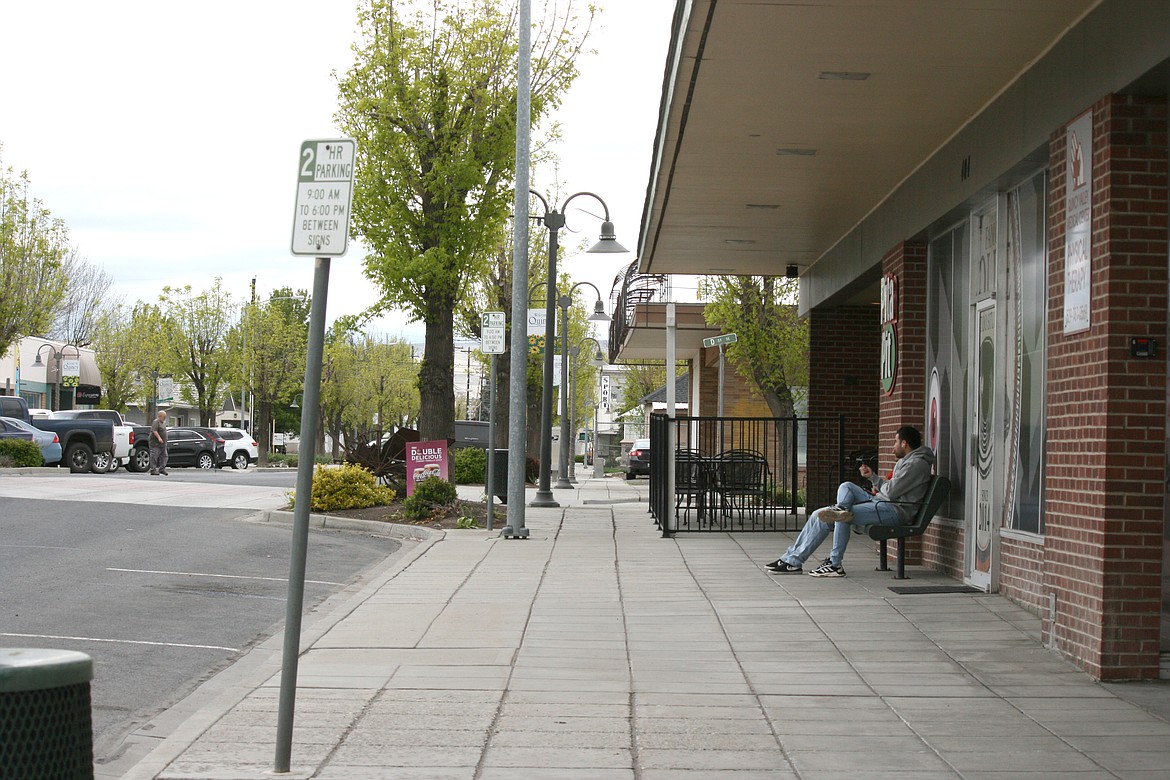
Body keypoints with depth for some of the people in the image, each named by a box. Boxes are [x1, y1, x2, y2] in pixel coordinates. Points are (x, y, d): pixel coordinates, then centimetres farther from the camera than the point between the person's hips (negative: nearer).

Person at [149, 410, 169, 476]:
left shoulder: (163, 422, 19)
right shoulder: (156, 422, -11)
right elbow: (154, 431, -23)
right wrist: (159, 438, -33)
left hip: (162, 443, 10)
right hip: (155, 443, -10)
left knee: (164, 456, 5)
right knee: (154, 456, -8)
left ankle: (162, 469, 9)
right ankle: (153, 470, -7)